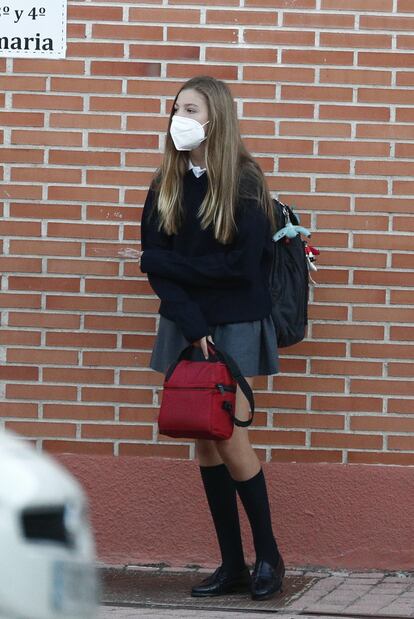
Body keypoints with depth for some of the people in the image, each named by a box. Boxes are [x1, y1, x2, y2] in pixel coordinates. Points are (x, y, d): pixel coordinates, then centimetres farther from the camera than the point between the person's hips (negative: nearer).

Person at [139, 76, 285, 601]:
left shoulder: (244, 182, -9)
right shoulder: (166, 184, 5)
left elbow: (241, 266, -17)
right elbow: (154, 261, -2)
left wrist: (168, 263, -10)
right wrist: (190, 322, -14)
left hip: (235, 327, -5)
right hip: (184, 324, 5)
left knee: (229, 440, -9)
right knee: (204, 444, 5)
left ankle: (268, 556, 9)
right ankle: (232, 565, 13)